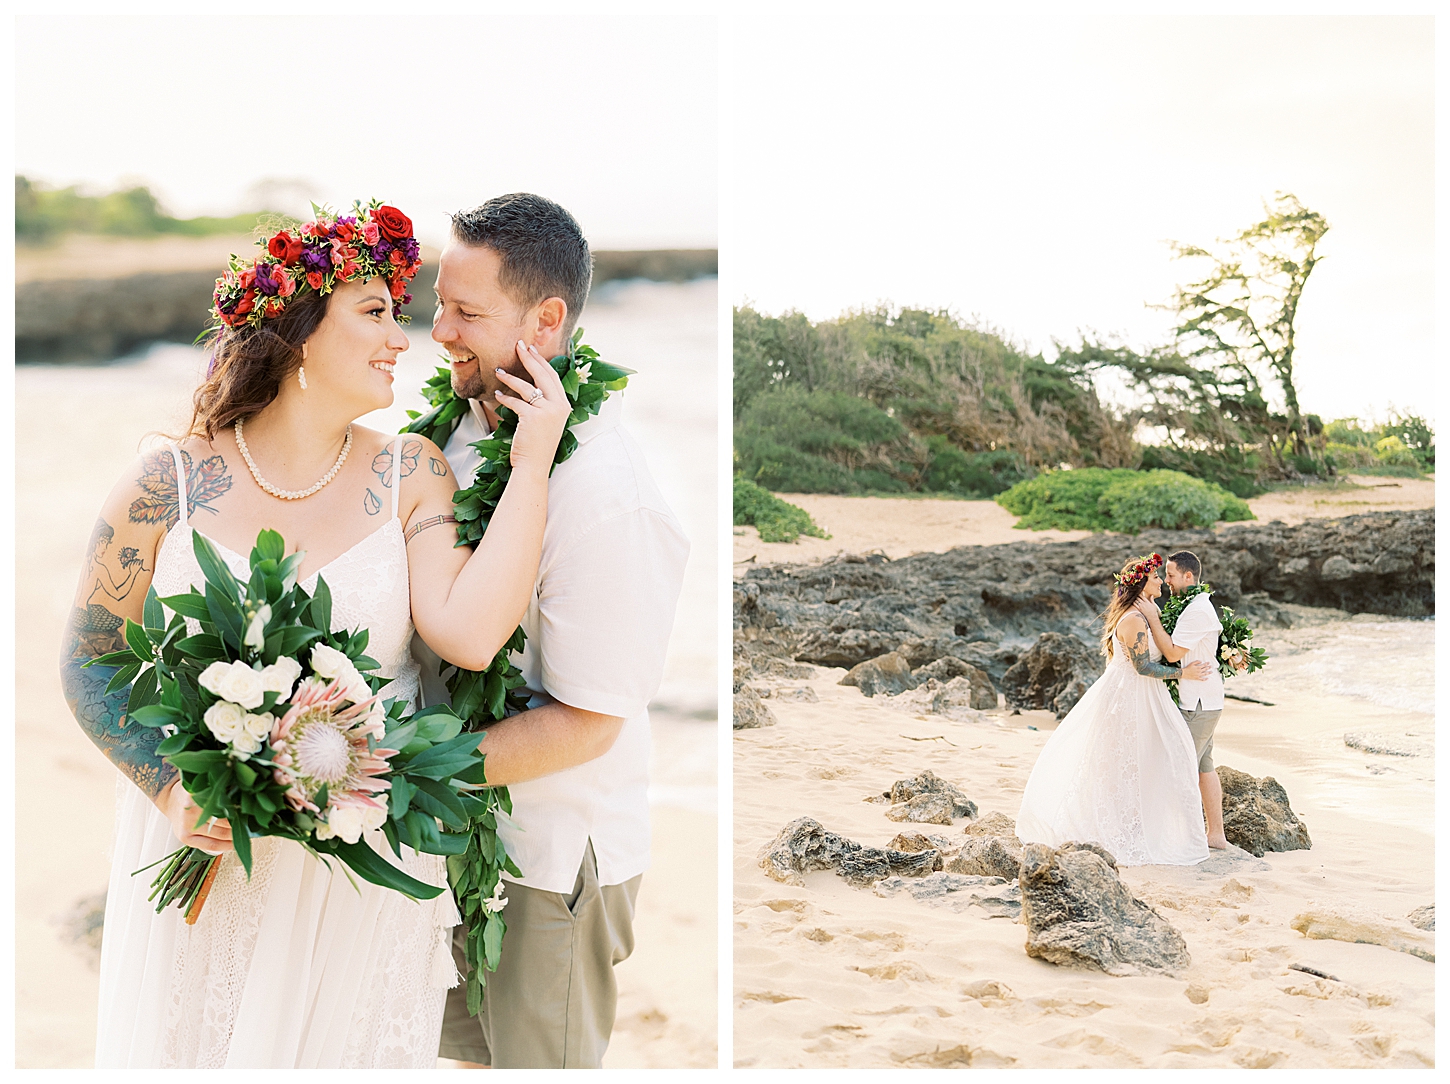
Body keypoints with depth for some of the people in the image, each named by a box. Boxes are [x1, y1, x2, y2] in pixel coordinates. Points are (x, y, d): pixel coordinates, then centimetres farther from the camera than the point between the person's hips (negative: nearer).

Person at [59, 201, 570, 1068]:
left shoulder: (409, 477, -5)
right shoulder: (170, 485, -8)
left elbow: (469, 635, -20)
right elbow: (90, 658, -1)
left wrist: (533, 463, -18)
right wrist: (172, 790, -15)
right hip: (205, 855, 0)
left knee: (342, 1042, 15)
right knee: (189, 1042, 16)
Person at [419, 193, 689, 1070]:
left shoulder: (606, 500, -28)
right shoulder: (466, 421, -2)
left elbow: (584, 723, -24)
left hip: (552, 856, -7)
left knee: (538, 1059, 14)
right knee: (471, 1046, 24)